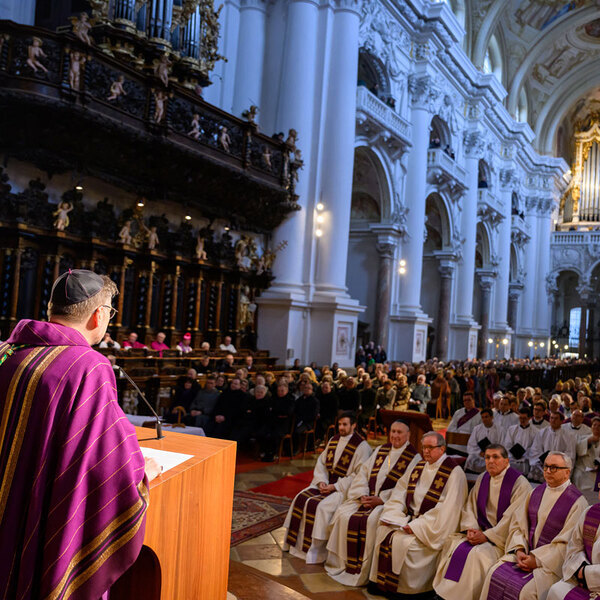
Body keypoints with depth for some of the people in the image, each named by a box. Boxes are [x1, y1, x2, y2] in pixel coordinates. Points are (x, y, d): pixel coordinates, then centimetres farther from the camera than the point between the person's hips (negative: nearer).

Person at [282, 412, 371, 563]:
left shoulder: (362, 446, -11)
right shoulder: (333, 440, 11)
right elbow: (321, 462, 14)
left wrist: (335, 486, -19)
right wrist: (321, 481, -5)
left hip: (344, 488, -7)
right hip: (326, 483, 7)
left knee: (321, 506, -28)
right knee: (301, 498, -11)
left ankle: (316, 551, -14)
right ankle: (297, 544, -1)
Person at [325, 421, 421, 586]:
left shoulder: (414, 457, -1)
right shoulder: (380, 450, 17)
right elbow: (363, 473, 12)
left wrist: (381, 499, -17)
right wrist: (363, 495, -6)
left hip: (389, 502, -5)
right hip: (368, 497, 6)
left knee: (371, 521, -32)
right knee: (343, 515, -17)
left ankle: (364, 571, -17)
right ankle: (342, 564, -4)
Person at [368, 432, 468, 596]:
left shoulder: (454, 473, -13)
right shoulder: (420, 467, 11)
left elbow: (446, 509, -20)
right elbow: (400, 490, 12)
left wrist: (417, 526, -22)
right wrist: (391, 515, -5)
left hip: (433, 527, -7)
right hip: (411, 518, 7)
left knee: (404, 541, -26)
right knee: (383, 532, -9)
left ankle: (404, 587, -6)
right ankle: (381, 581, 2)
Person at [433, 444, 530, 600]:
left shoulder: (519, 483, -11)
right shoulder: (482, 479, 10)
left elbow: (512, 519, -17)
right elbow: (470, 506, 12)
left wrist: (486, 536, -19)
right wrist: (471, 528, -7)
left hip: (503, 539, -6)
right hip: (481, 532, 7)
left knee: (477, 554, -30)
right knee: (451, 544, -12)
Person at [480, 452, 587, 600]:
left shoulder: (577, 502, -9)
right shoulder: (536, 492, 10)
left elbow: (567, 543, -13)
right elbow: (517, 524, 9)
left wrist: (537, 560, -15)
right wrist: (519, 550, -7)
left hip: (552, 561, -5)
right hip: (526, 552, 5)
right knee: (494, 574, -15)